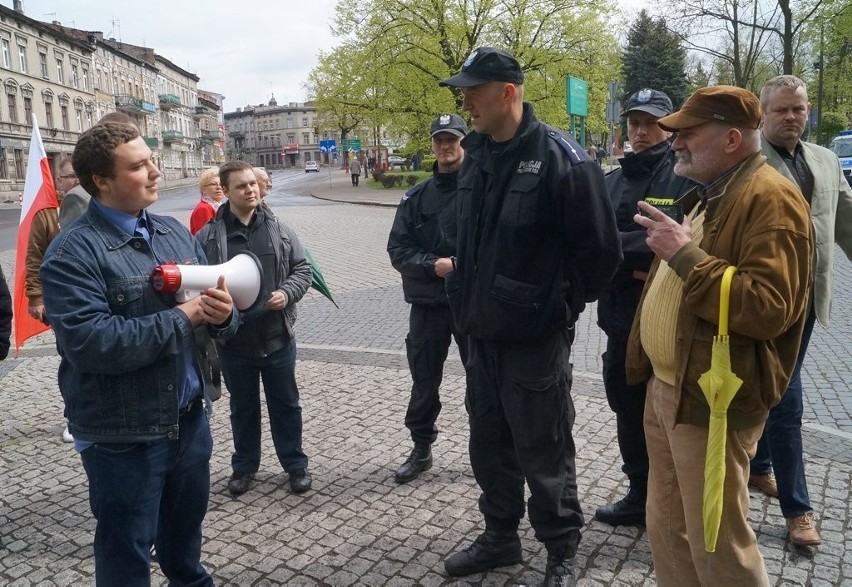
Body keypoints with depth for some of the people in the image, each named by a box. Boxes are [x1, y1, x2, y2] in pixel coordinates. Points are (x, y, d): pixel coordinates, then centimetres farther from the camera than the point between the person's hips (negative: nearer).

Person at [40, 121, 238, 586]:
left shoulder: (175, 233, 5)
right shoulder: (72, 252, -16)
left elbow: (207, 304, 7)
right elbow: (90, 344, -28)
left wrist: (222, 314, -17)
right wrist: (180, 317, -22)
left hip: (189, 416, 6)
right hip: (122, 434, -6)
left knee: (186, 525, 26)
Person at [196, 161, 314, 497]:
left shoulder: (279, 230, 1)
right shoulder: (208, 236, -5)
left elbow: (302, 269, 6)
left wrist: (288, 293, -12)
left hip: (277, 338, 1)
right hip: (233, 342, -1)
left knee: (286, 405, 14)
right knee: (243, 408, 16)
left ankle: (295, 464, 30)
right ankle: (244, 466, 35)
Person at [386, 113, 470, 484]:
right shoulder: (416, 197, 6)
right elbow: (397, 249, 2)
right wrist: (435, 266, -13)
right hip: (428, 303, 3)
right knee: (424, 381, 14)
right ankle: (421, 449, 32)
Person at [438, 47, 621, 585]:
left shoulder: (561, 158, -15)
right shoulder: (476, 156, 9)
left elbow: (600, 249, -13)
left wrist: (563, 305, -4)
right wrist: (469, 301, 14)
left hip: (536, 338, -7)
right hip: (482, 333, 7)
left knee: (544, 455, 7)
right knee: (489, 446, 19)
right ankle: (500, 538, 39)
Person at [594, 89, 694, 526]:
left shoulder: (687, 177, -4)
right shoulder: (613, 181, 12)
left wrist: (616, 246, -14)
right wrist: (634, 268, -15)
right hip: (622, 314, 6)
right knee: (628, 407, 14)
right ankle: (640, 496, 32)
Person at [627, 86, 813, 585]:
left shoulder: (771, 199, -16)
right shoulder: (705, 196, 16)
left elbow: (769, 308, -28)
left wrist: (685, 254, -25)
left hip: (712, 402, -9)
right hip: (665, 389, 10)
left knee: (717, 546, 5)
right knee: (666, 529, 20)